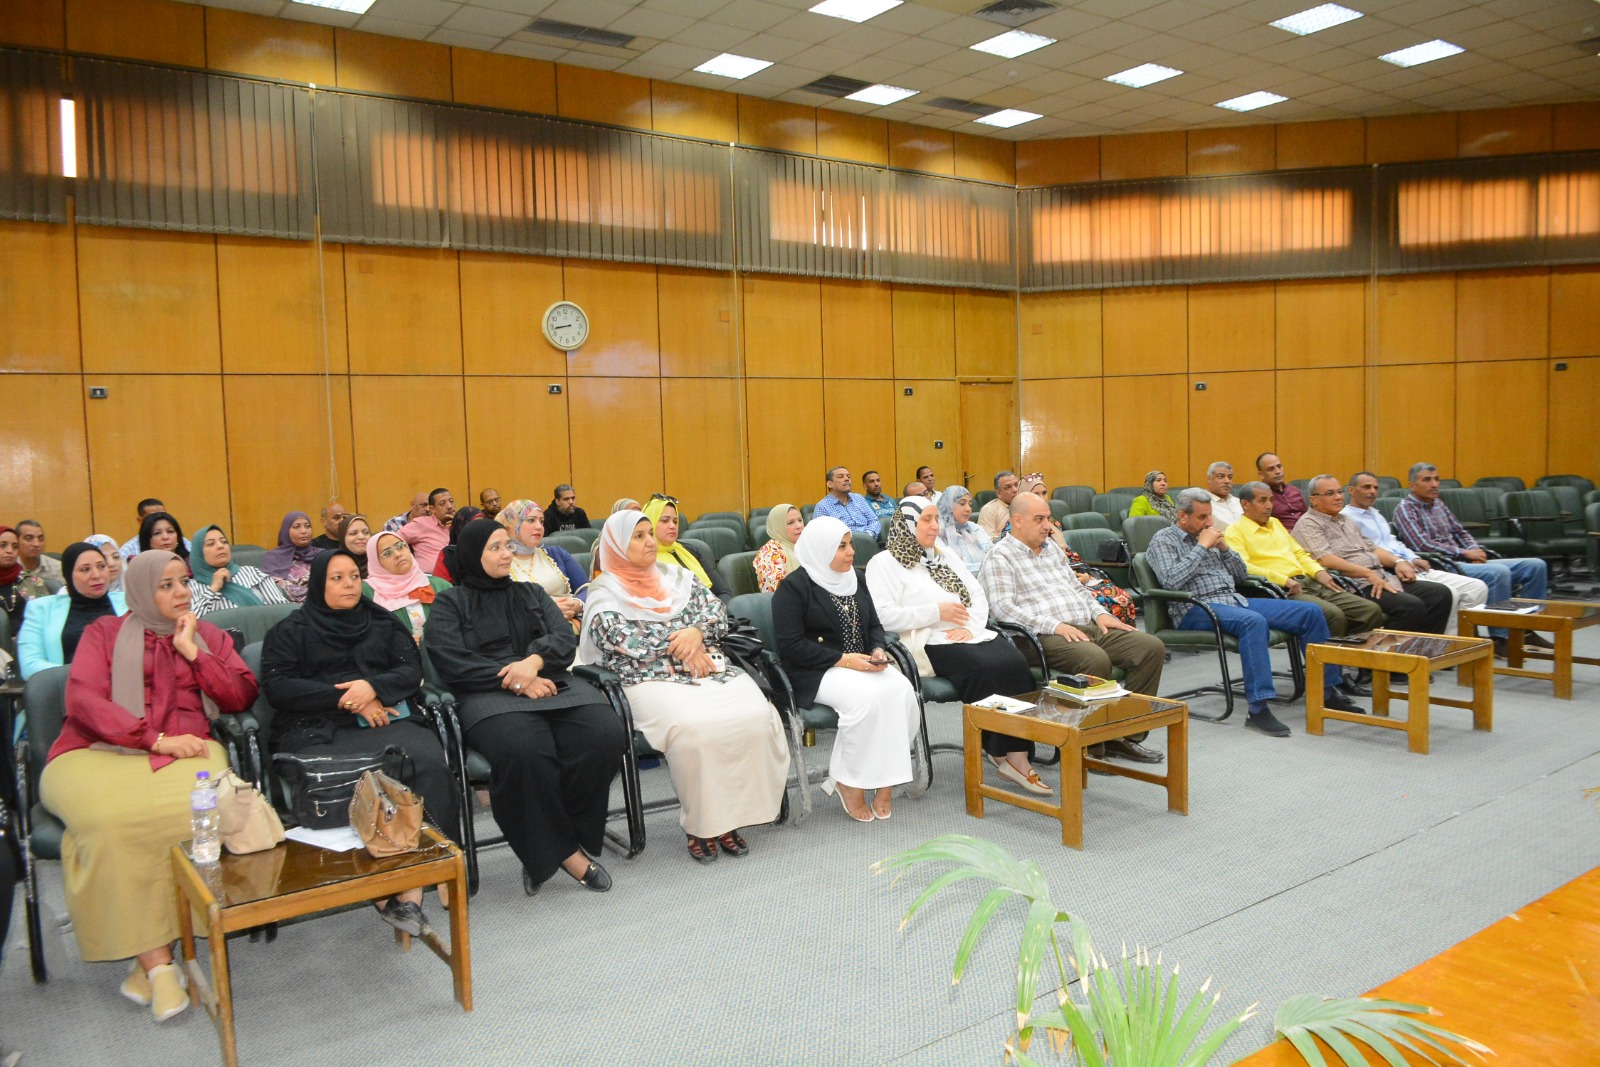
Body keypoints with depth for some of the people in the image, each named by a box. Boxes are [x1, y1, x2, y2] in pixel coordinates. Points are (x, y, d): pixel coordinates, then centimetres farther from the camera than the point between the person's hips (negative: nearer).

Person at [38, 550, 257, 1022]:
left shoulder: (208, 635, 23)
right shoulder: (104, 633, 16)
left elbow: (242, 698, 12)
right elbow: (83, 701, -1)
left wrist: (193, 652, 2)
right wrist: (157, 739, -13)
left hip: (184, 753, 1)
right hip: (101, 752, -1)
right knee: (114, 819, -37)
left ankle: (149, 958, -22)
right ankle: (158, 961, -28)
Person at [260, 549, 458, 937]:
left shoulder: (383, 622, 26)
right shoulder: (290, 630, 20)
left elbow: (412, 670, 14)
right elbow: (276, 686, 5)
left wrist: (373, 686, -8)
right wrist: (344, 698, -6)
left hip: (387, 717, 2)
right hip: (317, 729, -1)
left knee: (429, 762, -32)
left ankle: (412, 888, -33)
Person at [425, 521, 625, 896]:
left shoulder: (531, 593, 27)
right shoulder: (449, 604, 15)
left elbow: (565, 636, 11)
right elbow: (451, 662, -2)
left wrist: (534, 661, -11)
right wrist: (513, 680, -11)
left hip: (551, 684, 4)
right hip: (490, 696, -4)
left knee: (604, 736, -28)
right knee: (524, 750, -39)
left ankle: (557, 842, -13)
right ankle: (563, 851, -20)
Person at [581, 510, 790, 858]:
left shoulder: (676, 576, 21)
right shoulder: (605, 594, 6)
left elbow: (716, 609, 13)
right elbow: (624, 643, -9)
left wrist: (696, 632, -9)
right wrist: (682, 648, -7)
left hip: (707, 668, 5)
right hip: (652, 680, -5)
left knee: (757, 715, -25)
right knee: (694, 726, -37)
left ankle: (730, 815, -14)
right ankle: (699, 822, -18)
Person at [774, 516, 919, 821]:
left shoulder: (855, 581, 16)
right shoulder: (793, 587, -6)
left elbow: (874, 626, 21)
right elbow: (790, 645, -14)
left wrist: (878, 651, -3)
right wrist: (843, 659, -19)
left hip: (862, 665, 6)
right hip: (816, 673, -6)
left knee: (902, 690, -24)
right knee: (866, 697, -34)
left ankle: (885, 778, -14)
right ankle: (848, 781, -15)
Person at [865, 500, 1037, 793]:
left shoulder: (945, 556, 25)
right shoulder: (883, 563, 3)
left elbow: (979, 594, 18)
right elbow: (883, 616, -11)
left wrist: (971, 626, -3)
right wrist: (936, 612, -11)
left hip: (969, 635, 6)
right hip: (929, 643, -6)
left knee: (1015, 663, -24)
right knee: (988, 669, -31)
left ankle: (1016, 752, -22)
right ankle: (1002, 752, -16)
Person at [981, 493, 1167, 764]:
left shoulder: (1053, 549, 24)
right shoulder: (1000, 557, -3)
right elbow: (1001, 608, -15)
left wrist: (1099, 613, 9)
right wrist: (1054, 625, -22)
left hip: (1088, 627, 9)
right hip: (1045, 637, -8)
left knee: (1152, 647, -7)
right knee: (1096, 659, -36)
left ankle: (1126, 734, -3)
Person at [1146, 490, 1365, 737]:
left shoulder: (1208, 536, 21)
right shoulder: (1164, 540, 0)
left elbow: (1241, 575, 20)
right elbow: (1171, 581, -18)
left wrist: (1224, 546, 4)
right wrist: (1202, 547, -12)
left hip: (1234, 600, 8)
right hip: (1196, 609, -8)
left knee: (1310, 612, -3)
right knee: (1254, 621, -39)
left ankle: (1327, 691, 5)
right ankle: (1258, 710, -42)